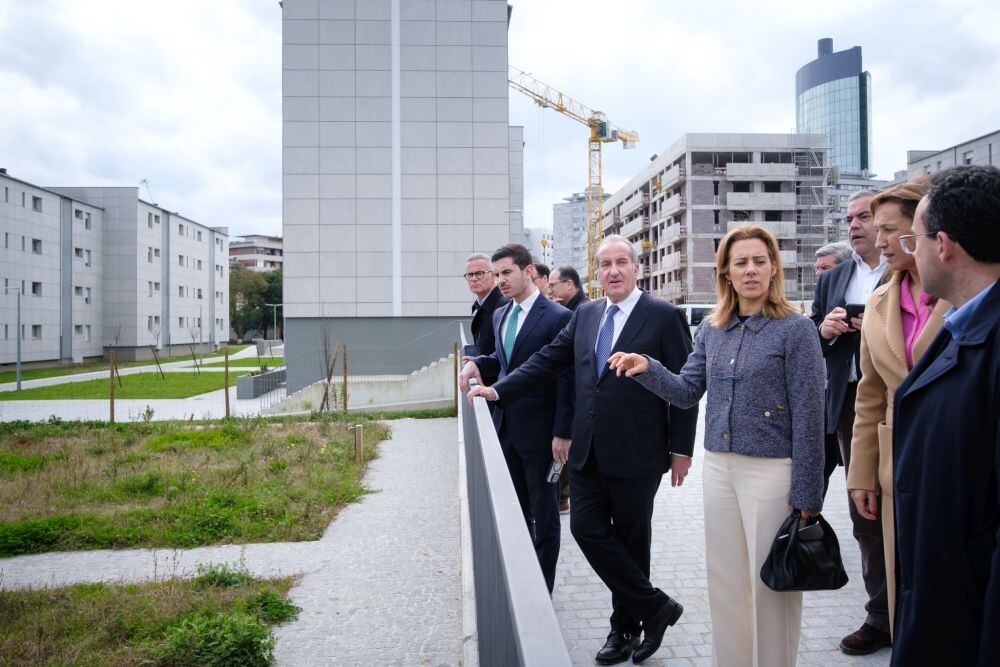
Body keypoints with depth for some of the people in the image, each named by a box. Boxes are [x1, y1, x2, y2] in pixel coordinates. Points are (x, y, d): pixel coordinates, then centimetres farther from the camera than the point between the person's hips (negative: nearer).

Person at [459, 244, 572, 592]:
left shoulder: (557, 317, -14)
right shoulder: (500, 315, 9)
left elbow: (566, 379, -15)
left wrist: (563, 433, -17)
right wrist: (478, 363, 0)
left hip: (539, 430, -7)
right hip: (507, 425, 7)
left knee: (543, 512, 8)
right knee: (515, 508, 16)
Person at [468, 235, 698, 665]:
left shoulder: (664, 316, -6)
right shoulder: (585, 315, 10)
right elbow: (547, 359, 10)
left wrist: (681, 449, -8)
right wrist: (498, 390, 2)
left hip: (636, 453, -5)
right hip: (588, 451, 5)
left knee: (631, 540, 8)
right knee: (586, 529, 2)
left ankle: (626, 628, 28)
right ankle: (655, 607, 18)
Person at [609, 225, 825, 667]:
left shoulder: (795, 328, -9)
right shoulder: (711, 330, 7)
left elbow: (808, 415, -10)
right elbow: (689, 392, 9)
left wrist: (806, 494, -11)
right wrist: (647, 369, -10)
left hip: (772, 471, -5)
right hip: (718, 468, 5)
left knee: (771, 584, 7)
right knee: (725, 581, 15)